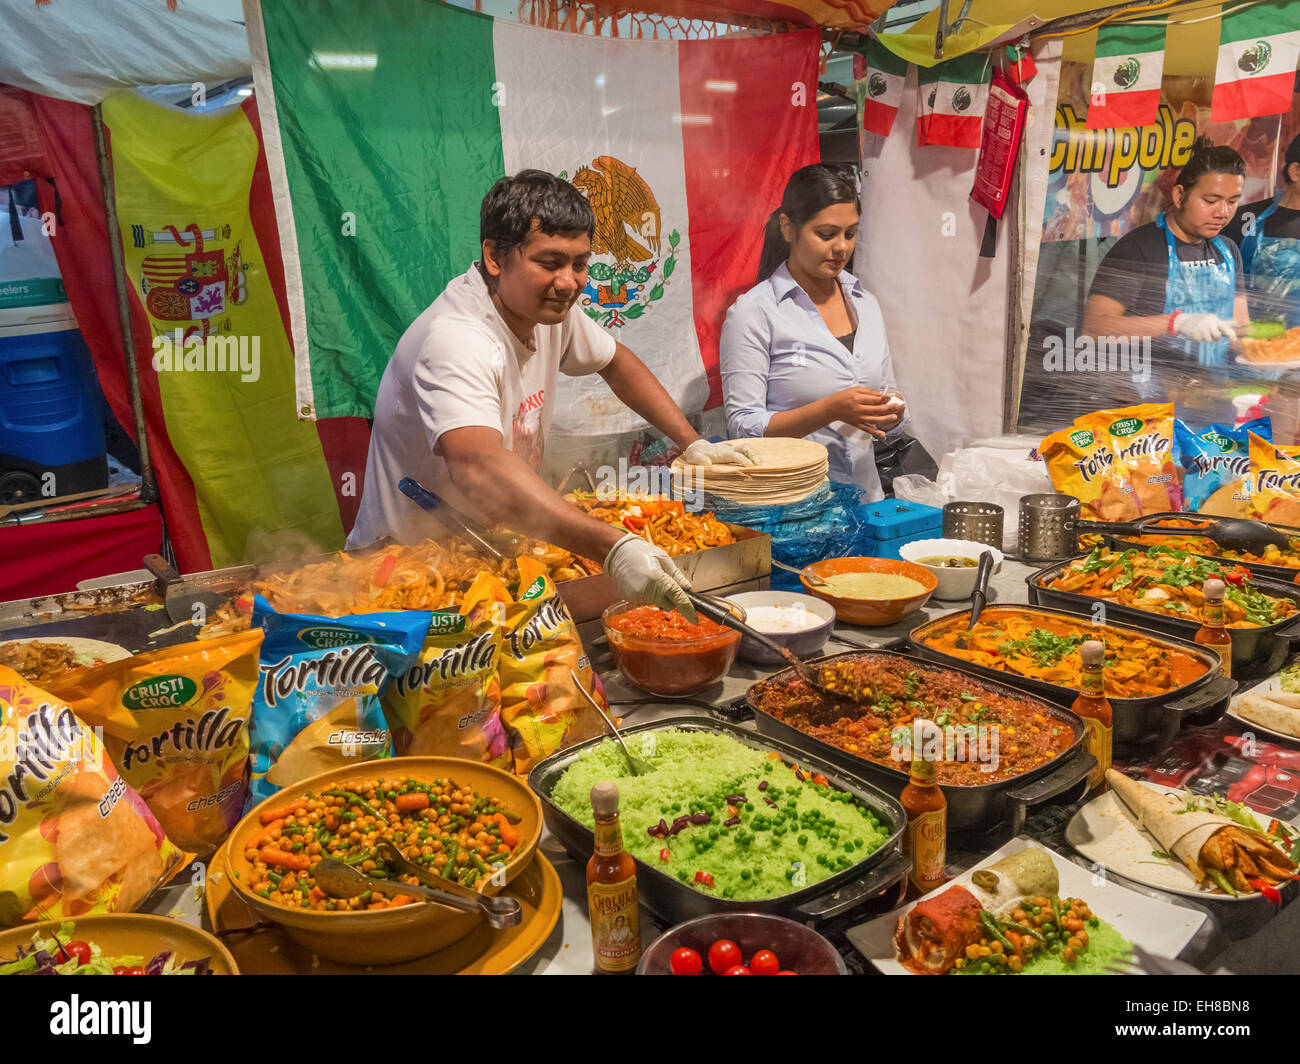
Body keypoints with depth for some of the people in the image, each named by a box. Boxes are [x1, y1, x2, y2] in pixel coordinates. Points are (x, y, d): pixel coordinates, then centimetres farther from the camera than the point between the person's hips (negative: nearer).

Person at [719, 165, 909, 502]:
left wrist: (891, 413, -1)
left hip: (865, 497, 5)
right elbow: (743, 426, -8)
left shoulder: (865, 303, 15)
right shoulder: (753, 312, -4)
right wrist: (830, 410, -17)